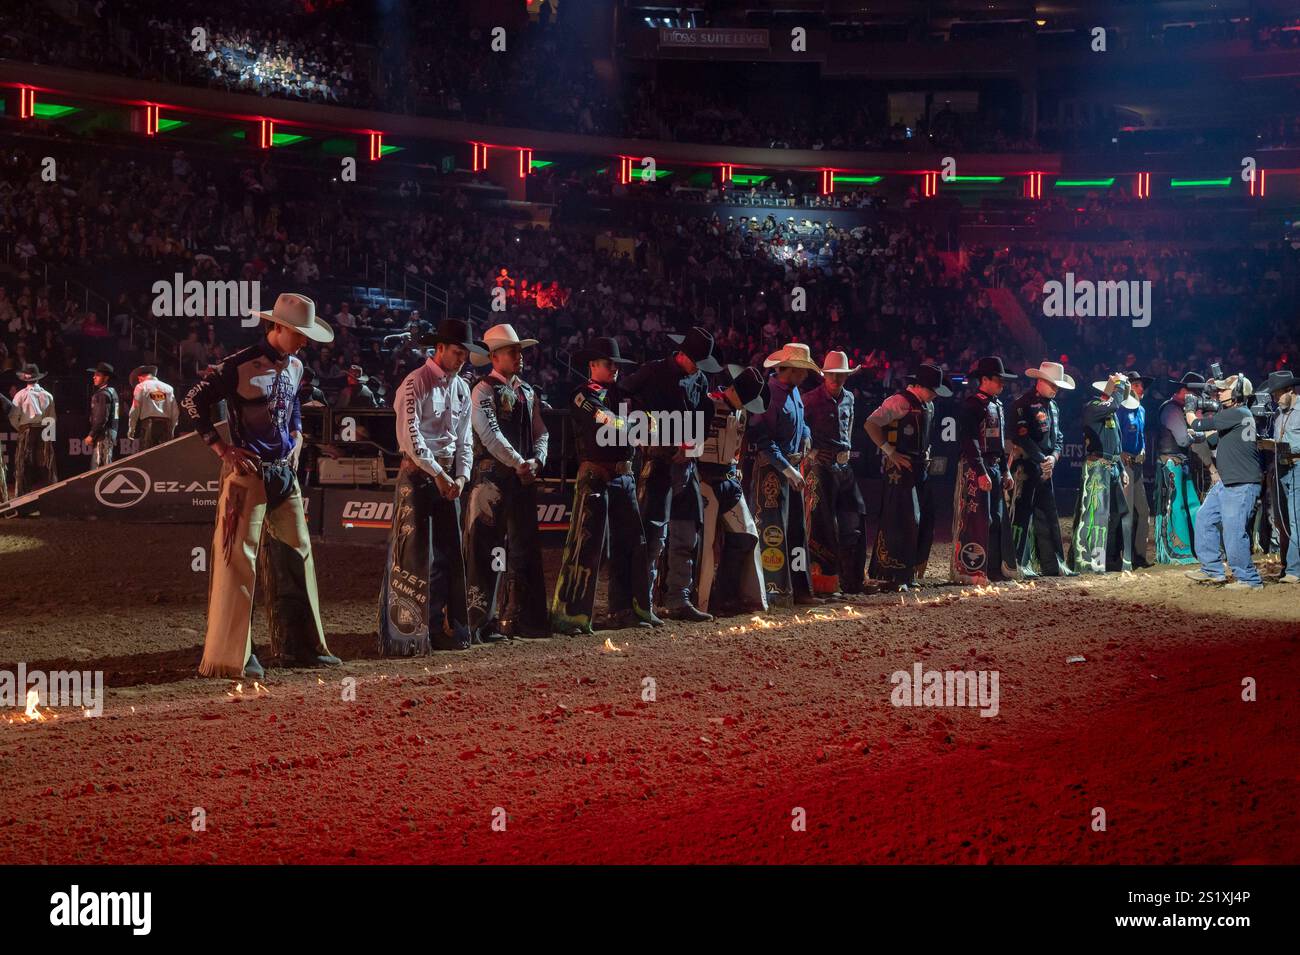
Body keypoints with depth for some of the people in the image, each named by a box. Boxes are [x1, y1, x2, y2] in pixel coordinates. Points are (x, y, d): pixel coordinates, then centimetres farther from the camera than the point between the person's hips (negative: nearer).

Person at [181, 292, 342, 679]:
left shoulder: (294, 366, 10)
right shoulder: (240, 366, -13)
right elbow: (194, 402, -9)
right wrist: (222, 449, -11)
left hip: (285, 473, 8)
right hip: (248, 472, -8)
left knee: (296, 554, 12)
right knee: (239, 559, -7)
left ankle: (300, 645, 22)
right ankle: (232, 655, -1)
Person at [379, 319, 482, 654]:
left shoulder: (461, 388, 14)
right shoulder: (415, 384, -9)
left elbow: (463, 439, 15)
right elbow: (410, 435, -17)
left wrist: (461, 476, -1)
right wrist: (437, 473, -16)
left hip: (447, 476, 7)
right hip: (418, 473, -7)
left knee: (448, 551, 8)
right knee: (414, 552, -8)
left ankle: (444, 629, 16)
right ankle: (406, 633, -5)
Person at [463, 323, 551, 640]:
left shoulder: (528, 392, 16)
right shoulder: (483, 391, -6)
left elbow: (541, 433, 13)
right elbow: (491, 435, -16)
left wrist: (536, 462, -5)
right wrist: (520, 464, -18)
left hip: (524, 479, 7)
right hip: (492, 479, -7)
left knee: (525, 548, 9)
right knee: (484, 550, -5)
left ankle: (521, 618, 16)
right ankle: (481, 622, -2)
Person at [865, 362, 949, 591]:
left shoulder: (928, 405, 15)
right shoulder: (899, 402, -13)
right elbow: (870, 424, -19)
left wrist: (926, 456, 12)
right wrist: (890, 452, -19)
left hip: (920, 468, 9)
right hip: (899, 468, -9)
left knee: (924, 522, 10)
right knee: (901, 521, -10)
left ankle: (910, 573, 20)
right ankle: (893, 577, -4)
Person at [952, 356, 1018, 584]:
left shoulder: (997, 405, 17)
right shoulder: (971, 404, -11)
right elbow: (970, 441, -17)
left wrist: (1006, 471, 18)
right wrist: (981, 473, -22)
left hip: (995, 467, 9)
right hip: (975, 468, -9)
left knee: (997, 518, 10)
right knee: (977, 519, -9)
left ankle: (995, 568, 16)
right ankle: (970, 571, -6)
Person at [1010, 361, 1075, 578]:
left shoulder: (1052, 405, 17)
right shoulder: (1023, 404, -10)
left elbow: (1058, 437, 18)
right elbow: (1022, 437, -17)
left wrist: (1054, 456, -2)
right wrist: (1042, 459, -16)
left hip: (1045, 468, 9)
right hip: (1025, 467, -9)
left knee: (1049, 516, 10)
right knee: (1022, 515, -7)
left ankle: (1052, 565, 14)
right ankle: (1019, 565, -4)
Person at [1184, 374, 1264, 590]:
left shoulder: (1238, 414, -16)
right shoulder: (1229, 415, 16)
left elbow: (1199, 426, -14)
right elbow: (1214, 441, 20)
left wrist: (1192, 418, 8)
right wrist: (1201, 416, 16)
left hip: (1242, 486, -11)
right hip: (1226, 483, 11)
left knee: (1234, 534, -10)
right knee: (1205, 518, 13)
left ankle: (1249, 579, 0)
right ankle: (1212, 570, 19)